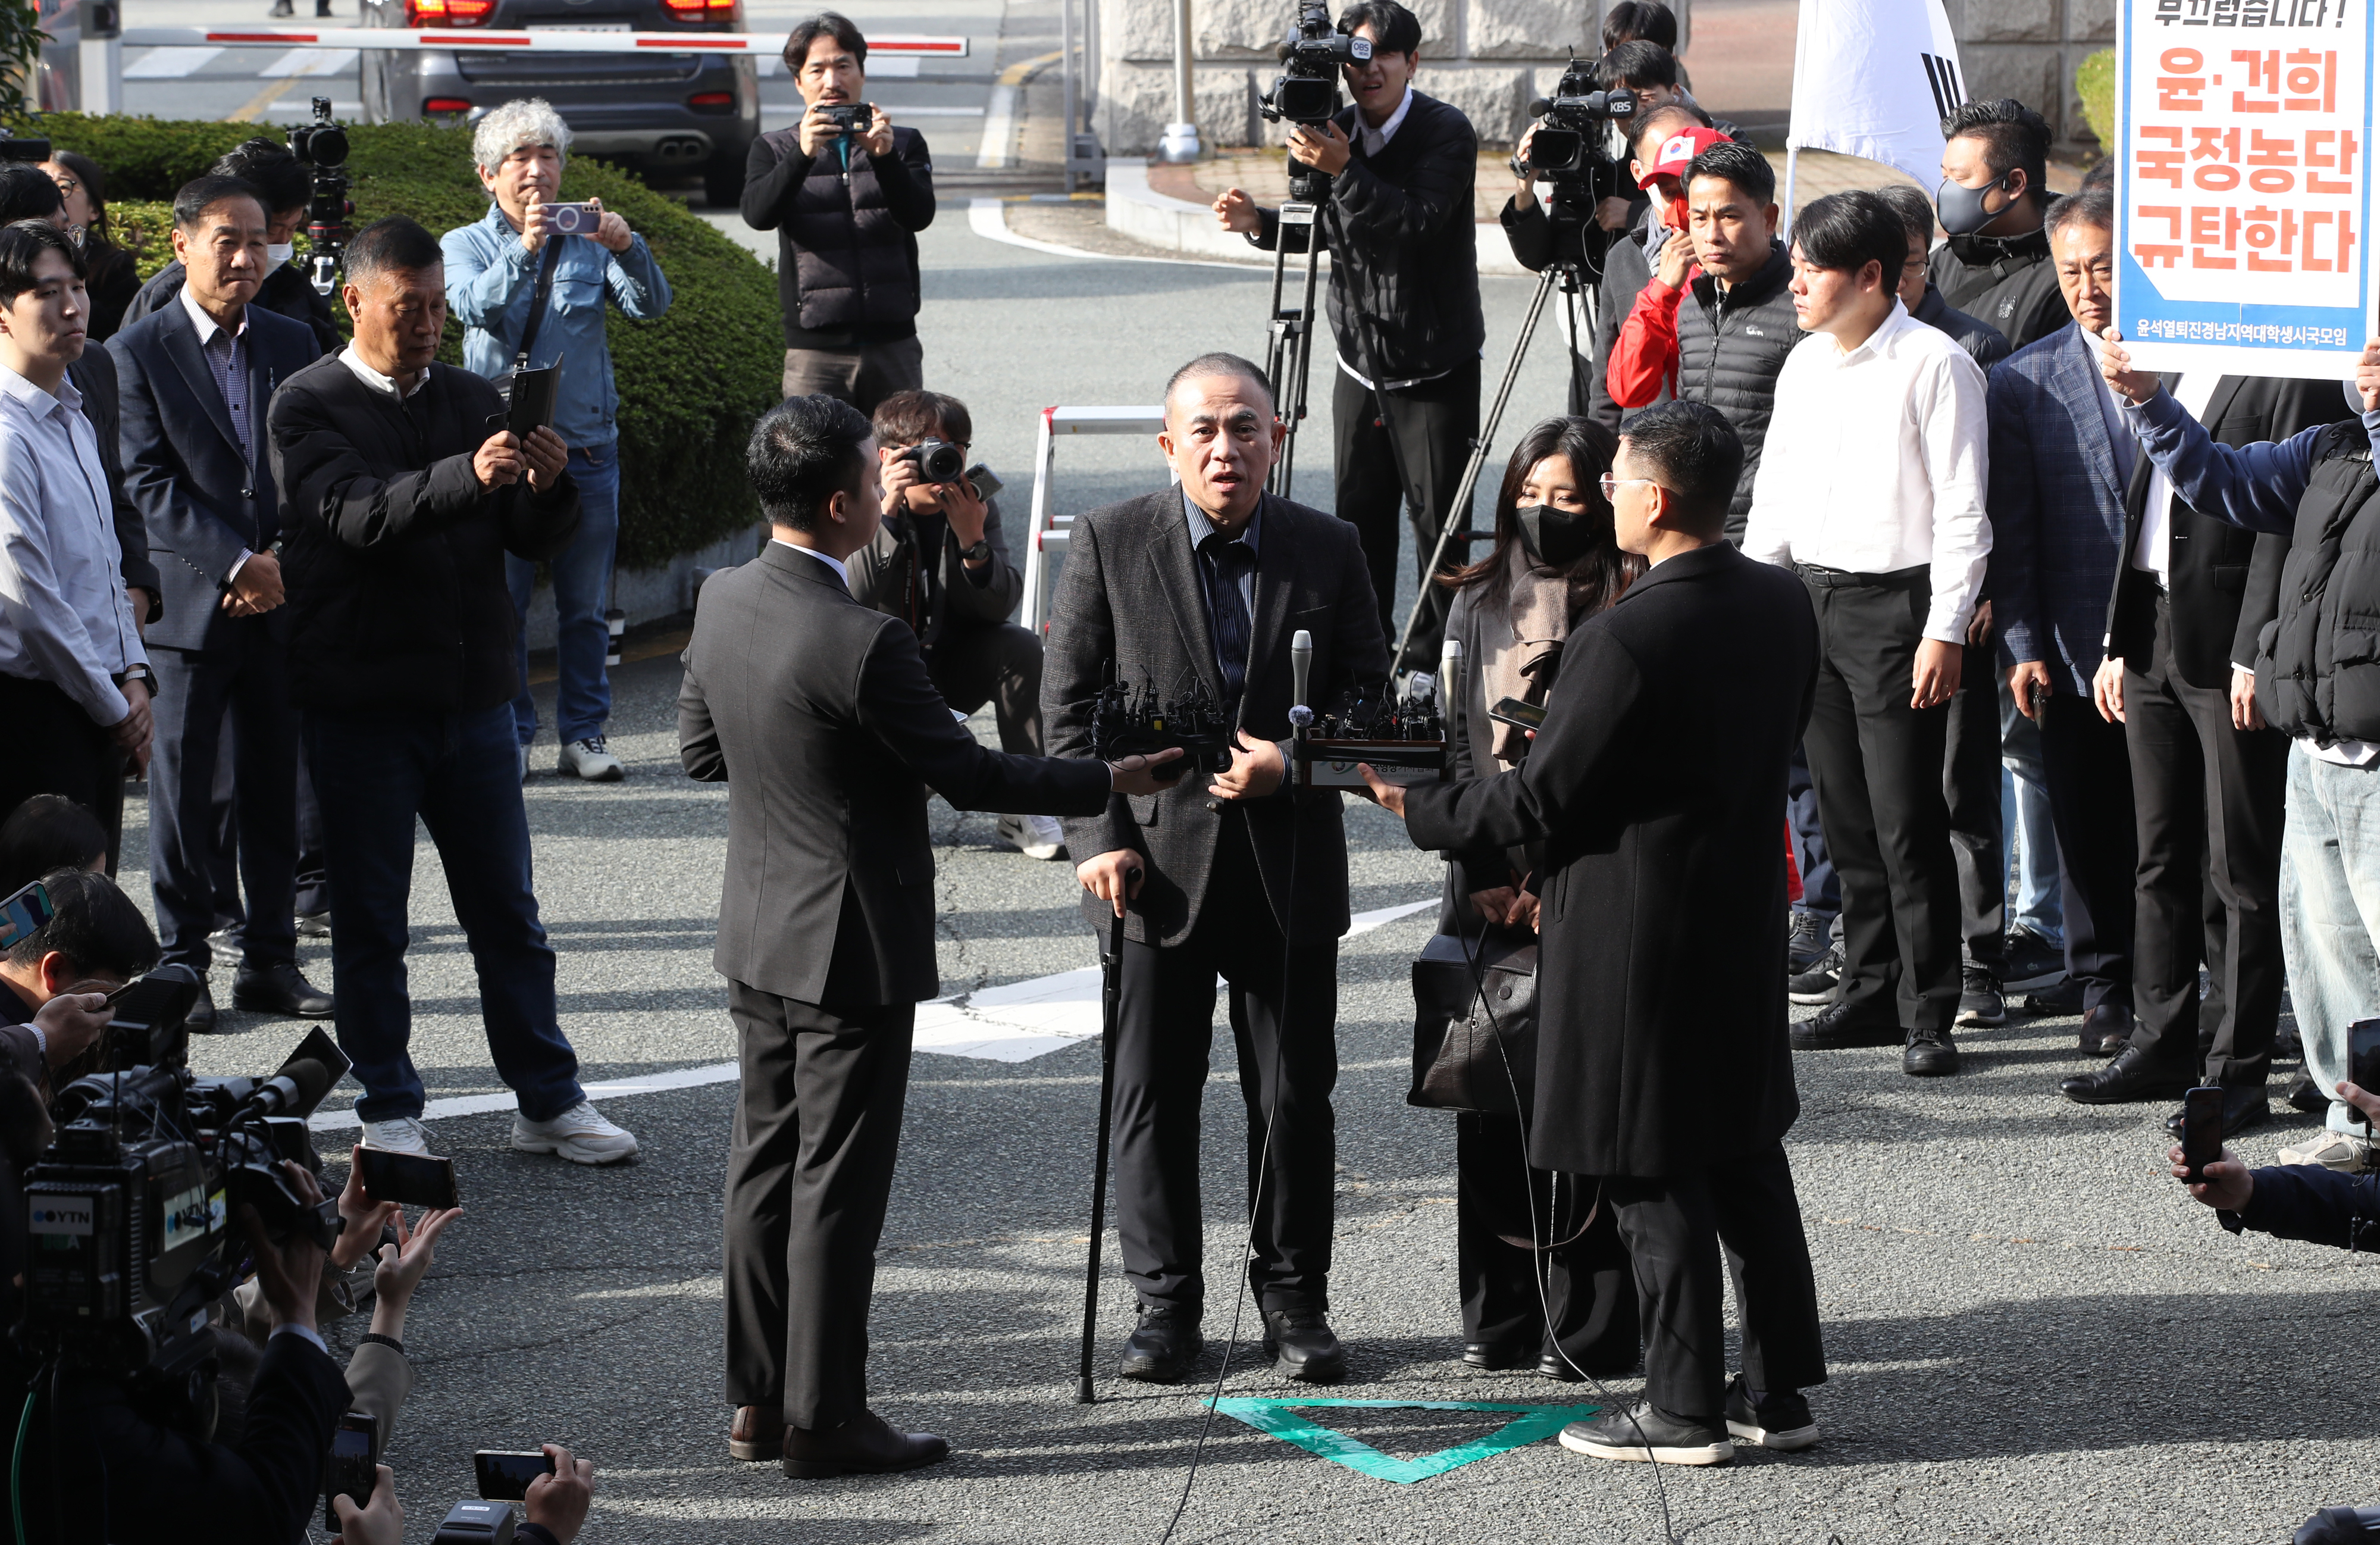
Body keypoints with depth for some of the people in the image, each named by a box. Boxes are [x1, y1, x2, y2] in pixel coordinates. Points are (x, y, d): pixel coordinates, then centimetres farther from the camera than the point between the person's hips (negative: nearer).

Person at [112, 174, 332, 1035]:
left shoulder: (293, 345, 10)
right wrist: (238, 565, -15)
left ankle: (270, 960, 15)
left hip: (282, 601, 3)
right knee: (184, 788, 1)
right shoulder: (139, 353, -3)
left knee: (275, 787, 7)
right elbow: (150, 484, -8)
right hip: (190, 604, -3)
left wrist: (284, 562, -6)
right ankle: (183, 964, 9)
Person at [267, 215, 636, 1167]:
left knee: (508, 911, 9)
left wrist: (547, 490, -16)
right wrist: (468, 478, -36)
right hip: (360, 699, -4)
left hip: (473, 693, 4)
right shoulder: (309, 409, -4)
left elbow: (535, 541, 7)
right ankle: (388, 1111, 14)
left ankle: (550, 1100, 15)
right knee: (369, 920, 5)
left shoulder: (473, 402, 12)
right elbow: (358, 517, -21)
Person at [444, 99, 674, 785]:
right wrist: (524, 251, -32)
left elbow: (651, 305, -6)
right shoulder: (466, 246, 6)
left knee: (586, 606, 5)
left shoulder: (588, 243, 10)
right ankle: (508, 736, 6)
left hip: (586, 448, 2)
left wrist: (627, 248, -26)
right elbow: (478, 306, -15)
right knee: (501, 602, -2)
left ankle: (584, 734, 12)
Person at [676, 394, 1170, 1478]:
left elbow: (699, 751, 12)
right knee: (838, 1185, 0)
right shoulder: (861, 643, -24)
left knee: (766, 1165, 14)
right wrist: (1109, 781, -6)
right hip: (853, 944, -8)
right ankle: (823, 1420, 6)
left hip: (759, 935, 8)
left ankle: (758, 1402, 21)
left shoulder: (723, 603, -1)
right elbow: (968, 776, -17)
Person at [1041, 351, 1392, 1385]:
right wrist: (1099, 836, -9)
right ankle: (1165, 1300, 16)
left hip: (1291, 866, 1)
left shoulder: (1329, 551, 3)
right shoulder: (1107, 544, -1)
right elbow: (1069, 706, 1)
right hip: (1156, 865, -1)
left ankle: (1292, 1293, 20)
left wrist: (1294, 765, -12)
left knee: (1296, 1094, 6)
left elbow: (1371, 701, 7)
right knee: (1154, 1091, 5)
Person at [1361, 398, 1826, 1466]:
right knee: (1746, 1153, 16)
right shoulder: (1784, 607, 1)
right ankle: (1780, 1388, 21)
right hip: (1745, 919, 8)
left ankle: (1685, 1408, 9)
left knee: (1655, 1176, 2)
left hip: (1637, 932, -8)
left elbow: (1539, 801, -18)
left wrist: (1419, 809, -1)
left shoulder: (1625, 637, -23)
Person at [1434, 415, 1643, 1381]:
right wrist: (1487, 879, 0)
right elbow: (1456, 739, 11)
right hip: (1490, 886, 5)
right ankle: (1501, 1315, 14)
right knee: (1489, 1096, 5)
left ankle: (1591, 1324, 0)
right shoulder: (1478, 604, 12)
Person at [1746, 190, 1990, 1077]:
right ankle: (1871, 993, 19)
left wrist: (1945, 631, -15)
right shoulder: (1806, 365, 13)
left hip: (1896, 604, -7)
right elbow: (1775, 495, 19)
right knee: (1844, 813, 10)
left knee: (1906, 820, -6)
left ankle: (1929, 1014, 0)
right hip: (1809, 599, 7)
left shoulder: (1935, 365, -9)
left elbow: (1962, 511, -11)